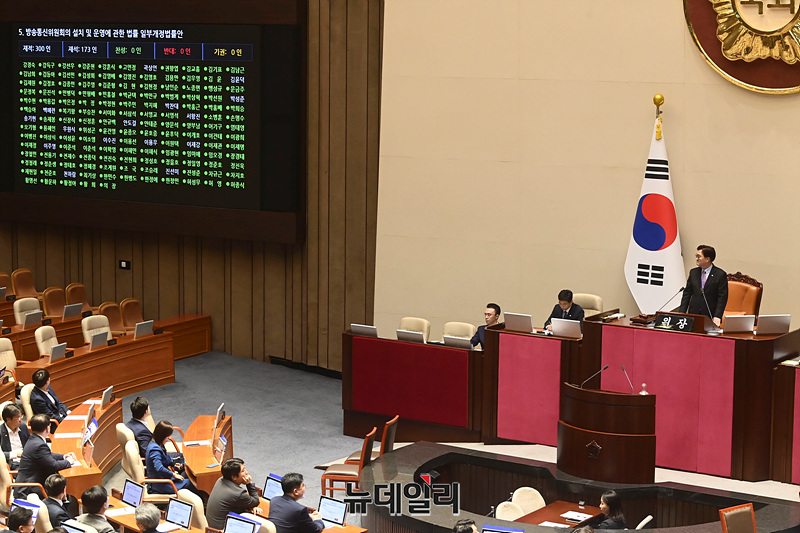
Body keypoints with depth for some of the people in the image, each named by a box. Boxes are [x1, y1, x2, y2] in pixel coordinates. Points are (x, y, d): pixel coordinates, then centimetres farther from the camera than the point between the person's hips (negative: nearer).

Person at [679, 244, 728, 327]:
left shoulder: (720, 274, -4)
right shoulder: (693, 272, 10)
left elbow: (722, 298, -8)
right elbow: (687, 294, 11)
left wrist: (717, 317, -17)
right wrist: (681, 314, 2)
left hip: (710, 317, -4)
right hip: (693, 315, 4)